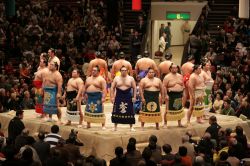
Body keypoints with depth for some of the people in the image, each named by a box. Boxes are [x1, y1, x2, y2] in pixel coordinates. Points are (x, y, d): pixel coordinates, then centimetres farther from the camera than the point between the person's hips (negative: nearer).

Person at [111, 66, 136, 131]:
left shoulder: (131, 78, 4)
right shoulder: (116, 78, 5)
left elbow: (134, 88, 5)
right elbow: (112, 88, 6)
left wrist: (134, 97, -3)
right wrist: (112, 97, -2)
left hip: (128, 96, 0)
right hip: (118, 96, 0)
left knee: (130, 112, 0)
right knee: (116, 112, -1)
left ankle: (131, 127, 8)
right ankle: (115, 126, 9)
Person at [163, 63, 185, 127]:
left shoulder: (180, 76, 11)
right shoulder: (167, 77, -7)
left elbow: (182, 85, 18)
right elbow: (164, 86, -10)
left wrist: (183, 93, 11)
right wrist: (166, 95, -17)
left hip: (179, 94, 6)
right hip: (171, 95, -5)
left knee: (179, 109, 11)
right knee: (168, 109, -5)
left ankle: (179, 123, 22)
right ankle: (165, 123, 2)